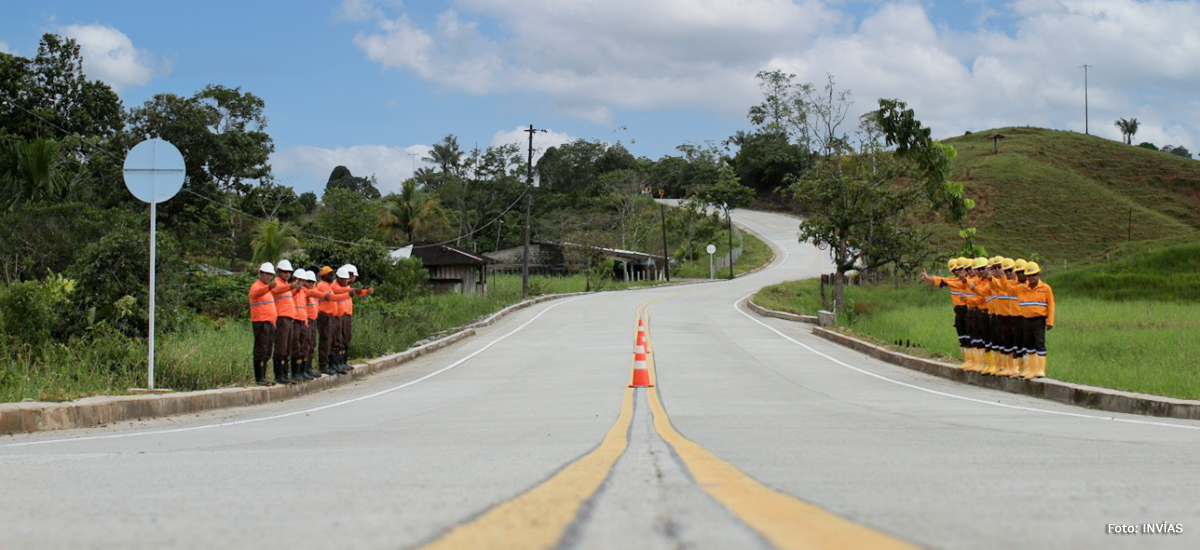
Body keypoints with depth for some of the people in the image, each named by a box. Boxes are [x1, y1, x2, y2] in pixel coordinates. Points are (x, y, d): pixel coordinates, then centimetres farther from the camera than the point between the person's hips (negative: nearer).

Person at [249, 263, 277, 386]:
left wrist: (273, 323, 24)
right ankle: (259, 379, -7)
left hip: (269, 324, 9)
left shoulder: (267, 288, 21)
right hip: (260, 324, -9)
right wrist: (269, 287, -54)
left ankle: (263, 377, 16)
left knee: (267, 353, 11)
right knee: (260, 351, -9)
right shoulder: (256, 286, -8)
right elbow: (257, 293, -35)